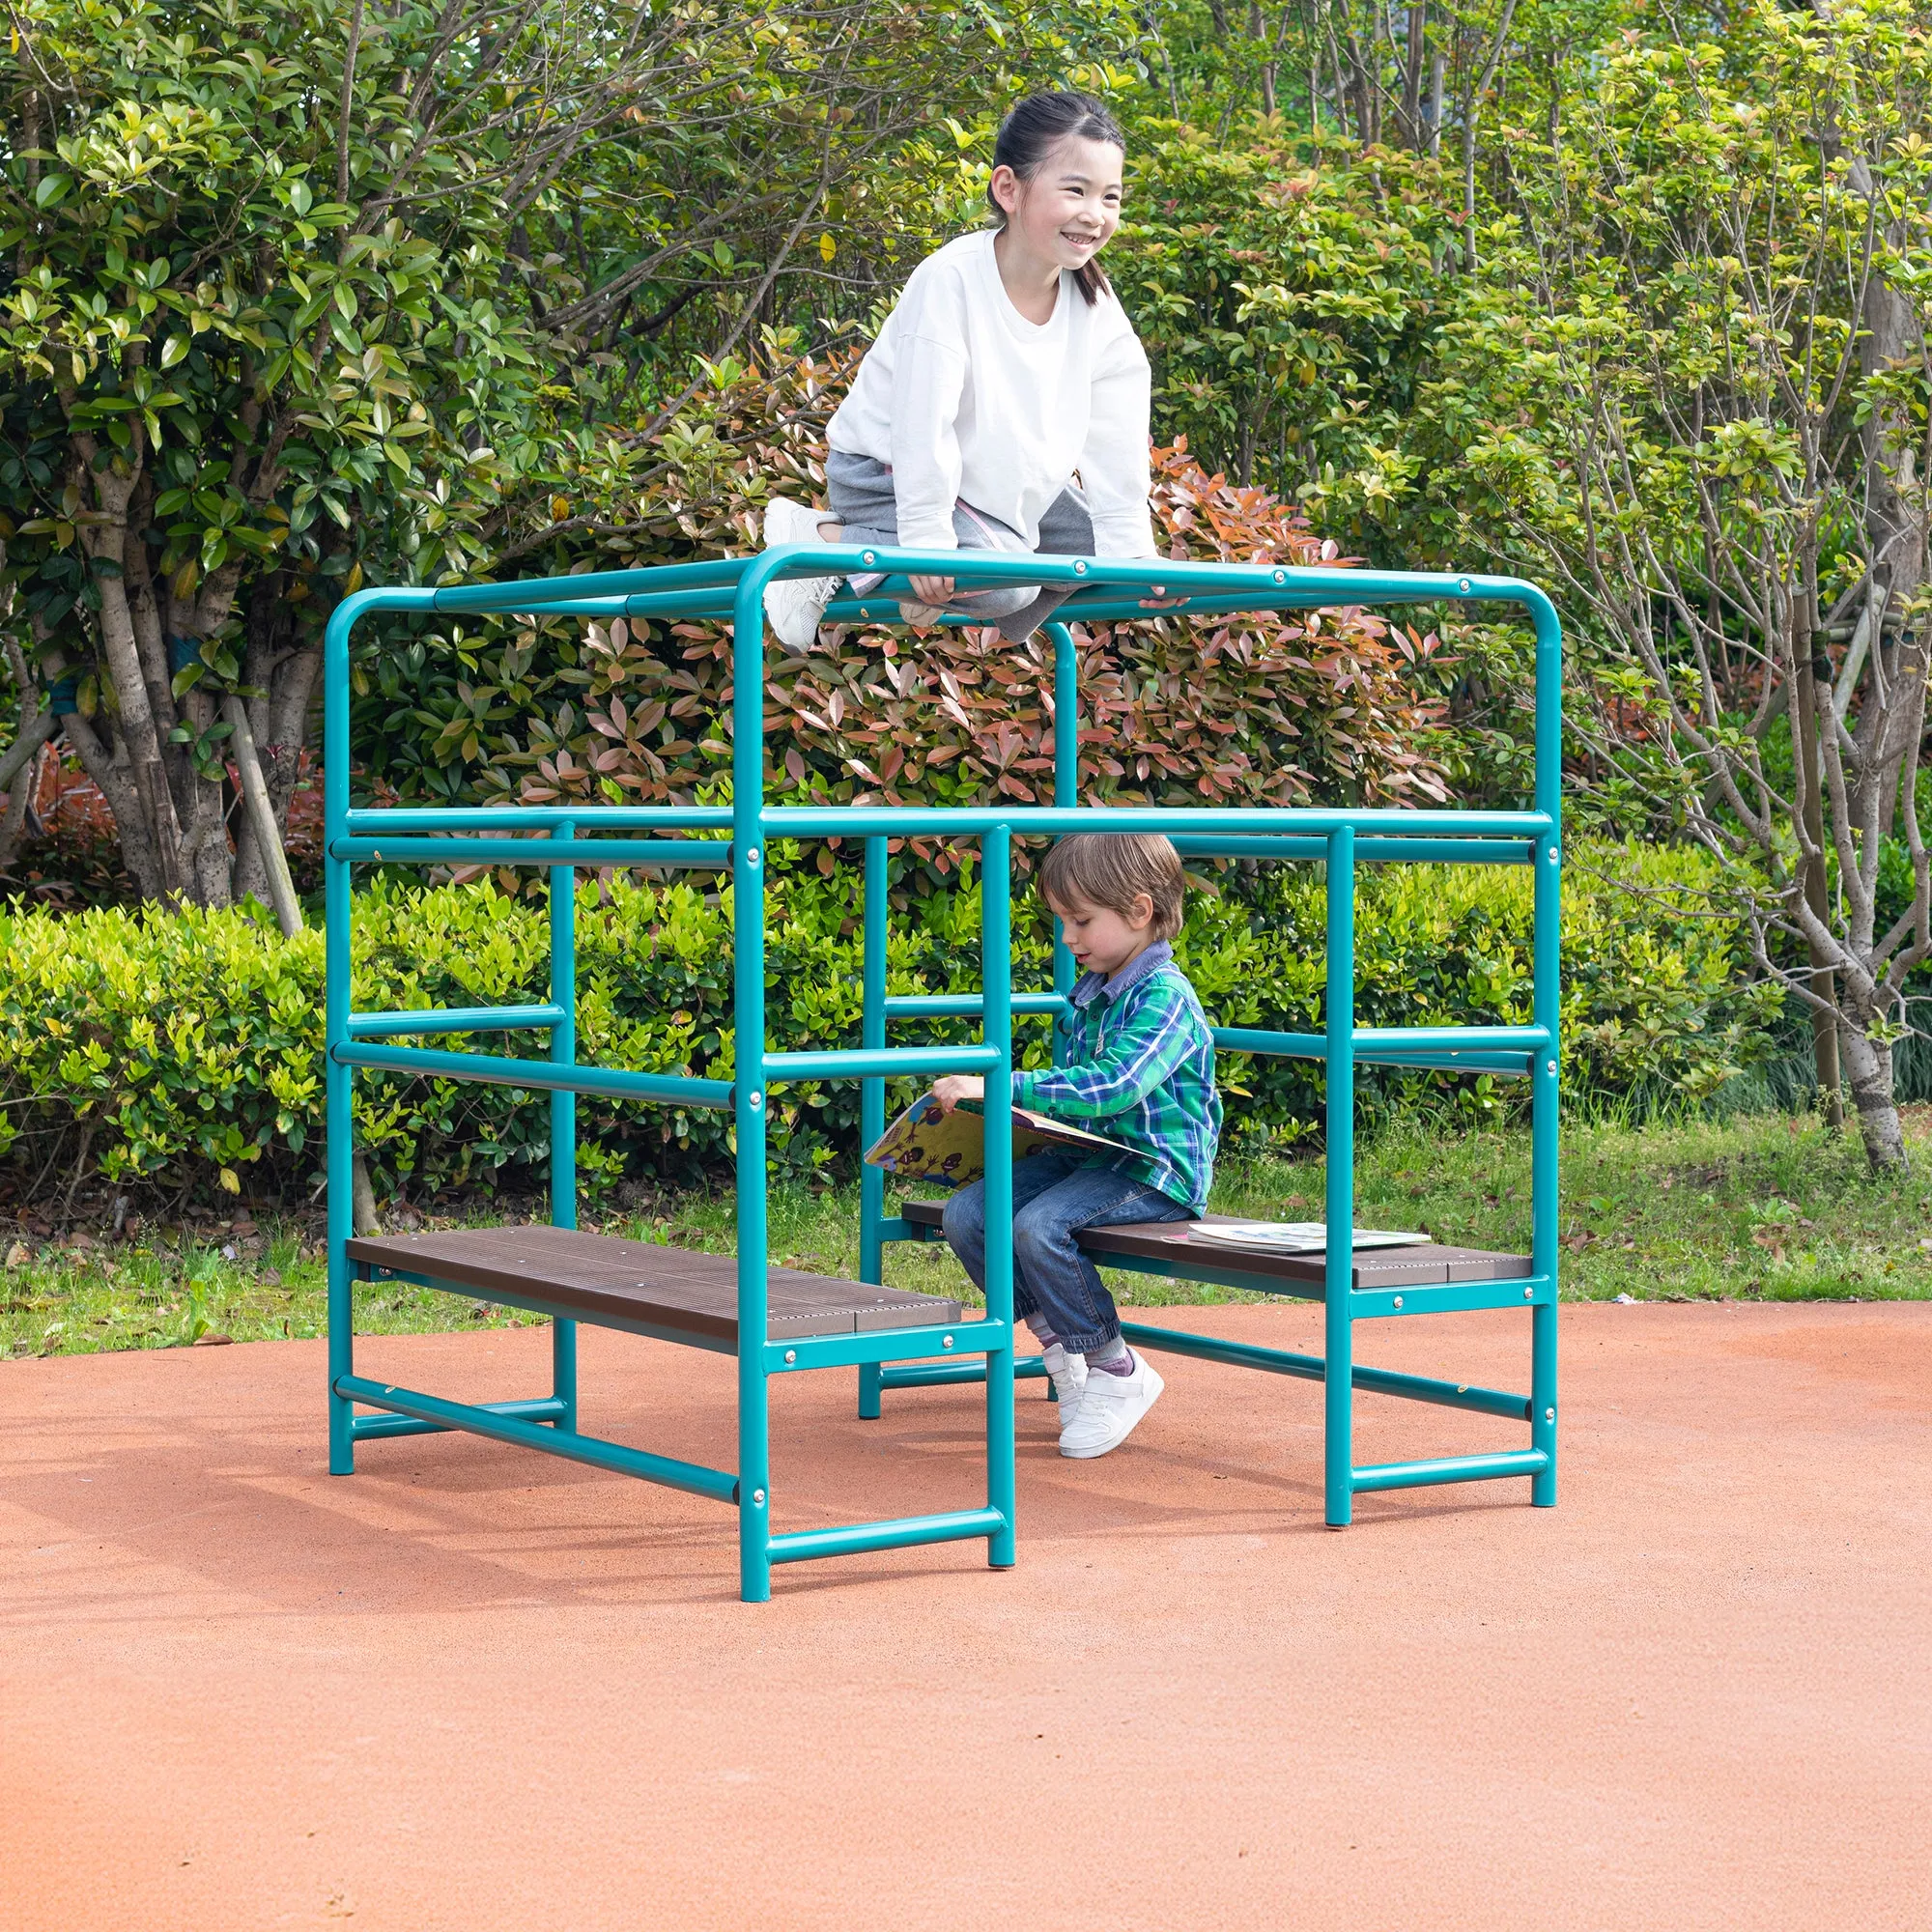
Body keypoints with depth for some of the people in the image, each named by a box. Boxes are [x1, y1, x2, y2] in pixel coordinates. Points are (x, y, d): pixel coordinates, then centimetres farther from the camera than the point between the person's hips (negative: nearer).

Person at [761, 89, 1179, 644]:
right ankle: (823, 540, -12)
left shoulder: (1095, 304, -10)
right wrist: (927, 541, -30)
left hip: (1001, 479, 8)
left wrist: (1131, 551, -8)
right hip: (886, 473, -8)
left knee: (1099, 547, 5)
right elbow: (925, 424, -30)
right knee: (1004, 577, -26)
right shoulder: (951, 279, -30)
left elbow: (1116, 440, -5)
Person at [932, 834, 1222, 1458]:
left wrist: (1002, 1088, -34)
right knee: (966, 1212, -9)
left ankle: (1118, 1372, -12)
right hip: (1084, 1154, 9)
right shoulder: (1087, 996, 14)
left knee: (1039, 1226, -31)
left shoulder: (1165, 998, -15)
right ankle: (1060, 1348, 3)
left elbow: (1110, 1087, -30)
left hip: (1153, 1171, -9)